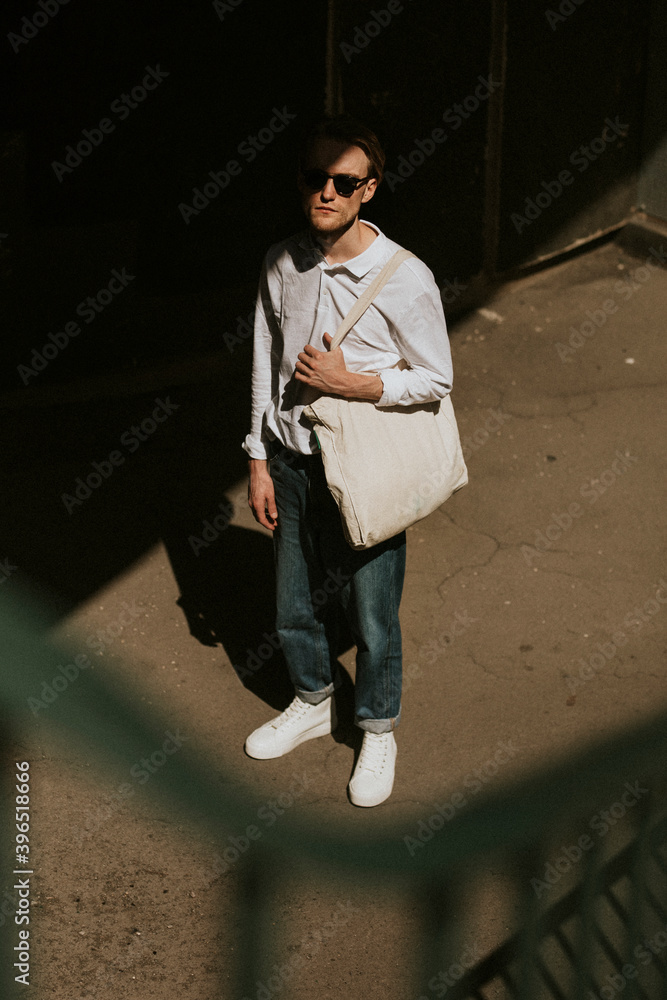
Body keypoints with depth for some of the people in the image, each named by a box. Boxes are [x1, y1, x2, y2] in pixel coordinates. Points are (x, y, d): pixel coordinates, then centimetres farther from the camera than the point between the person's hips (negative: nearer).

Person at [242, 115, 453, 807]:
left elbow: (436, 380, -9)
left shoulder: (405, 280, -18)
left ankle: (378, 732, 33)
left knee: (372, 618, 9)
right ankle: (313, 704, 46)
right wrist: (258, 462, 6)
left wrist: (349, 382, -21)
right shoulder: (281, 264, -4)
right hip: (292, 462, 4)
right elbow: (266, 366, 6)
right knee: (296, 606, 20)